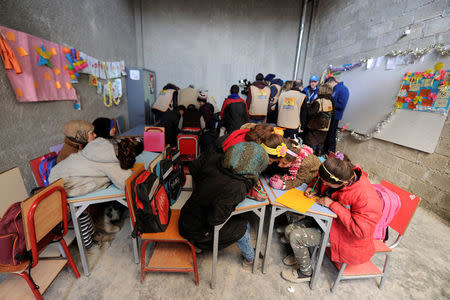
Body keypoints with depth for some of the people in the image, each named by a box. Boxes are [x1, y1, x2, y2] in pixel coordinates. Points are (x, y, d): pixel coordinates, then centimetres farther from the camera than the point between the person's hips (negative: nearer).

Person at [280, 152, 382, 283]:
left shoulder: (367, 198, -33)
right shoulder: (343, 173, -14)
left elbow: (360, 231, -31)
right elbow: (321, 181, 9)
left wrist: (333, 205, -30)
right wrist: (314, 188, -12)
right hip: (328, 218, 7)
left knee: (295, 236, -16)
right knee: (289, 230, -3)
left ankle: (305, 272, 15)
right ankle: (301, 253, 32)